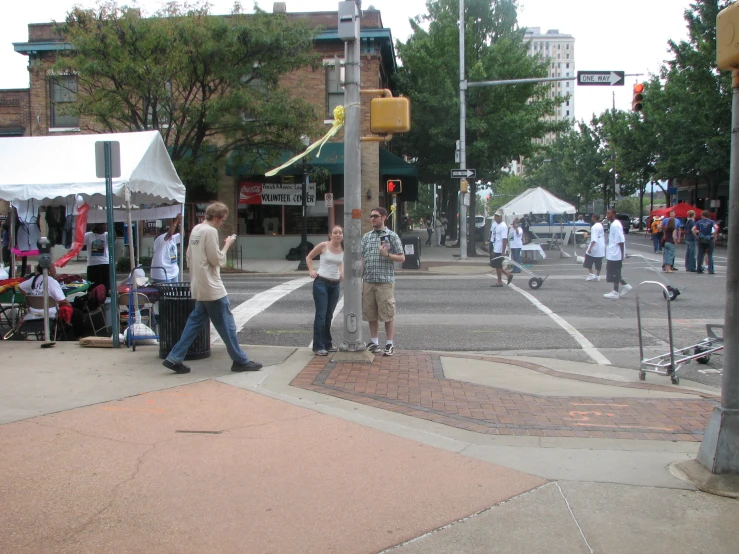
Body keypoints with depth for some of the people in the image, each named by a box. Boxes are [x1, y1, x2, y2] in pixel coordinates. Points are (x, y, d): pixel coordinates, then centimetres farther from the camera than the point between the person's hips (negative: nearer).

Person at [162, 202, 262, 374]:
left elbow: (189, 257, 18)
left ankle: (174, 359, 11)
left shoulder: (196, 229, 12)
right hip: (212, 288, -9)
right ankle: (240, 361, 9)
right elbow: (217, 260, -17)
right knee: (227, 325, 0)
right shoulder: (210, 231, -16)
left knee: (195, 323, 13)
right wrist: (227, 244, -3)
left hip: (199, 288, 9)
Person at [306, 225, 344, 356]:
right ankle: (318, 347, -1)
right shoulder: (323, 246, -9)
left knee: (329, 316, 14)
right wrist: (311, 270, -9)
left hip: (335, 285, 5)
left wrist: (342, 274, 6)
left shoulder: (343, 249, 3)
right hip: (321, 283, -5)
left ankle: (327, 344, 25)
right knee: (321, 315, -6)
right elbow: (309, 257, 3)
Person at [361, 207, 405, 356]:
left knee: (388, 314, -1)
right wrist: (360, 279, 6)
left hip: (385, 281, -4)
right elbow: (362, 259, 12)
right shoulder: (366, 237, 12)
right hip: (368, 281, 4)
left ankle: (389, 344, 8)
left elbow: (402, 258, 1)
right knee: (371, 314, 9)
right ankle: (374, 342, 20)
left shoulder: (392, 236, 1)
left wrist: (387, 255, -15)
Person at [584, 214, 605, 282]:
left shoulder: (594, 227, -17)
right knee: (598, 263, 11)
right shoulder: (601, 226, 11)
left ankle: (591, 274, -2)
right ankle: (597, 276, 14)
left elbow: (594, 239, -24)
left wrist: (590, 248, -27)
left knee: (588, 260, 3)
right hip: (601, 248, 8)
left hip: (595, 247, -8)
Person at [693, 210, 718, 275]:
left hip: (701, 240, 2)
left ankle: (699, 269, 9)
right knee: (710, 255, 3)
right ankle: (710, 270, -2)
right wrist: (714, 235, -10)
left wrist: (696, 236, 1)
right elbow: (716, 227, -20)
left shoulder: (699, 222, 4)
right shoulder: (711, 221, -2)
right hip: (709, 240, -2)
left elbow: (693, 229, -7)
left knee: (700, 255, 8)